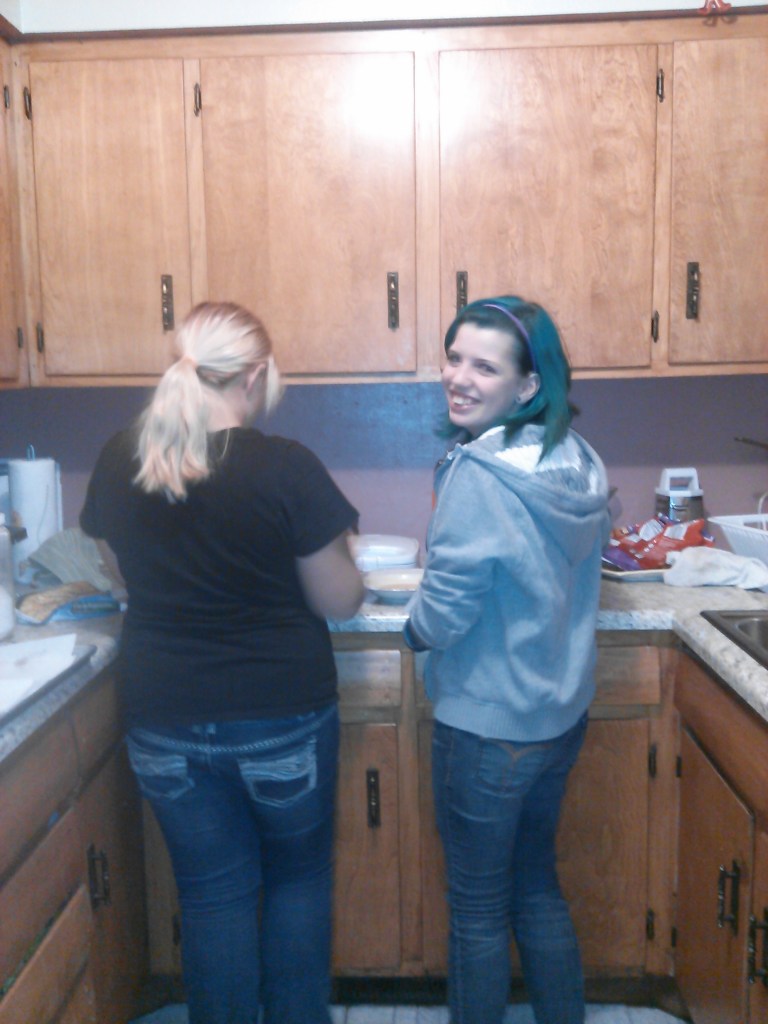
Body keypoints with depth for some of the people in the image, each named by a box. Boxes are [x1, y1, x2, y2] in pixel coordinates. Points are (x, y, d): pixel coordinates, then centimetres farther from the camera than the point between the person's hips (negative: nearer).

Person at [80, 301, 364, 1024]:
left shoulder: (119, 461, -5)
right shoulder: (287, 468, -17)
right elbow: (340, 602, -9)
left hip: (163, 720, 3)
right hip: (281, 715, -3)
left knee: (212, 893, 18)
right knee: (297, 880, 20)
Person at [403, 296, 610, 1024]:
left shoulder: (479, 473, -24)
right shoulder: (579, 464, 0)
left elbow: (442, 615, -21)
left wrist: (413, 628, 0)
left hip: (488, 726, -8)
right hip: (561, 712, 8)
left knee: (477, 907, 12)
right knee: (537, 886, 24)